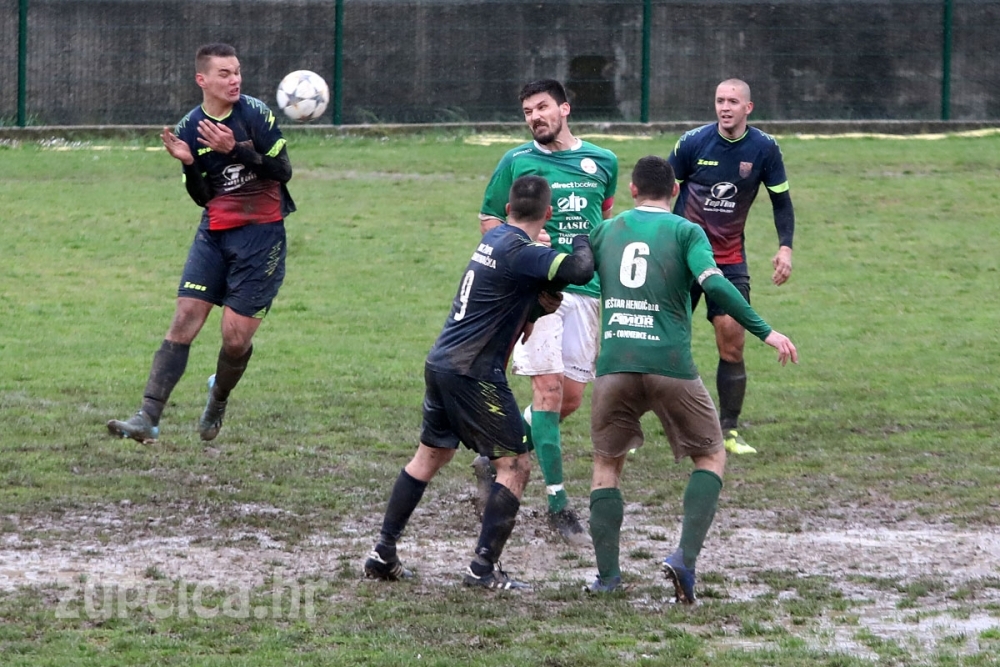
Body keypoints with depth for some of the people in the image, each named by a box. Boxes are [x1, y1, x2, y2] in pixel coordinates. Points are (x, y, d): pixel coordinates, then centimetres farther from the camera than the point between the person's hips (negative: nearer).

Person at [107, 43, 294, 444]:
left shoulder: (255, 114, -8)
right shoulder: (189, 129, 2)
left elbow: (283, 171, -11)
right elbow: (202, 198, 3)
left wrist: (236, 149, -22)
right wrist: (188, 164, -16)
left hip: (262, 234, -3)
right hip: (214, 233, 3)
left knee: (236, 336, -5)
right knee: (184, 319, -8)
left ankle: (218, 400, 26)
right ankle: (148, 418, -11)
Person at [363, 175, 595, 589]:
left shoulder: (494, 238, 11)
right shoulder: (520, 251, -16)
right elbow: (579, 271, -27)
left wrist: (539, 306, 1)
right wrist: (582, 243, -5)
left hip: (440, 364, 9)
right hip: (474, 373, -9)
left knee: (430, 457, 20)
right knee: (515, 465, -1)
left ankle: (383, 553, 21)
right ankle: (484, 567, -5)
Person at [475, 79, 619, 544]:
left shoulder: (601, 162, 10)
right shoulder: (516, 162, 2)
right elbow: (487, 219, 7)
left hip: (585, 290, 4)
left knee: (571, 397, 3)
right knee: (548, 388, -12)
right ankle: (557, 504, -9)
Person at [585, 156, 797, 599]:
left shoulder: (605, 231, 13)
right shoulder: (685, 231, 3)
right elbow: (714, 285, -12)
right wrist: (765, 333, -11)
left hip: (614, 366, 2)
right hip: (670, 366, -2)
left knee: (606, 465, 17)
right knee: (711, 458, 13)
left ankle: (607, 575, 9)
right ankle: (685, 557, -6)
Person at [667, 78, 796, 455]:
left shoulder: (764, 149, -4)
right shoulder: (693, 143, -8)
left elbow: (781, 200, 5)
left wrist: (785, 247, -6)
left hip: (730, 259, 1)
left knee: (732, 340, -6)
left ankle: (729, 431, 5)